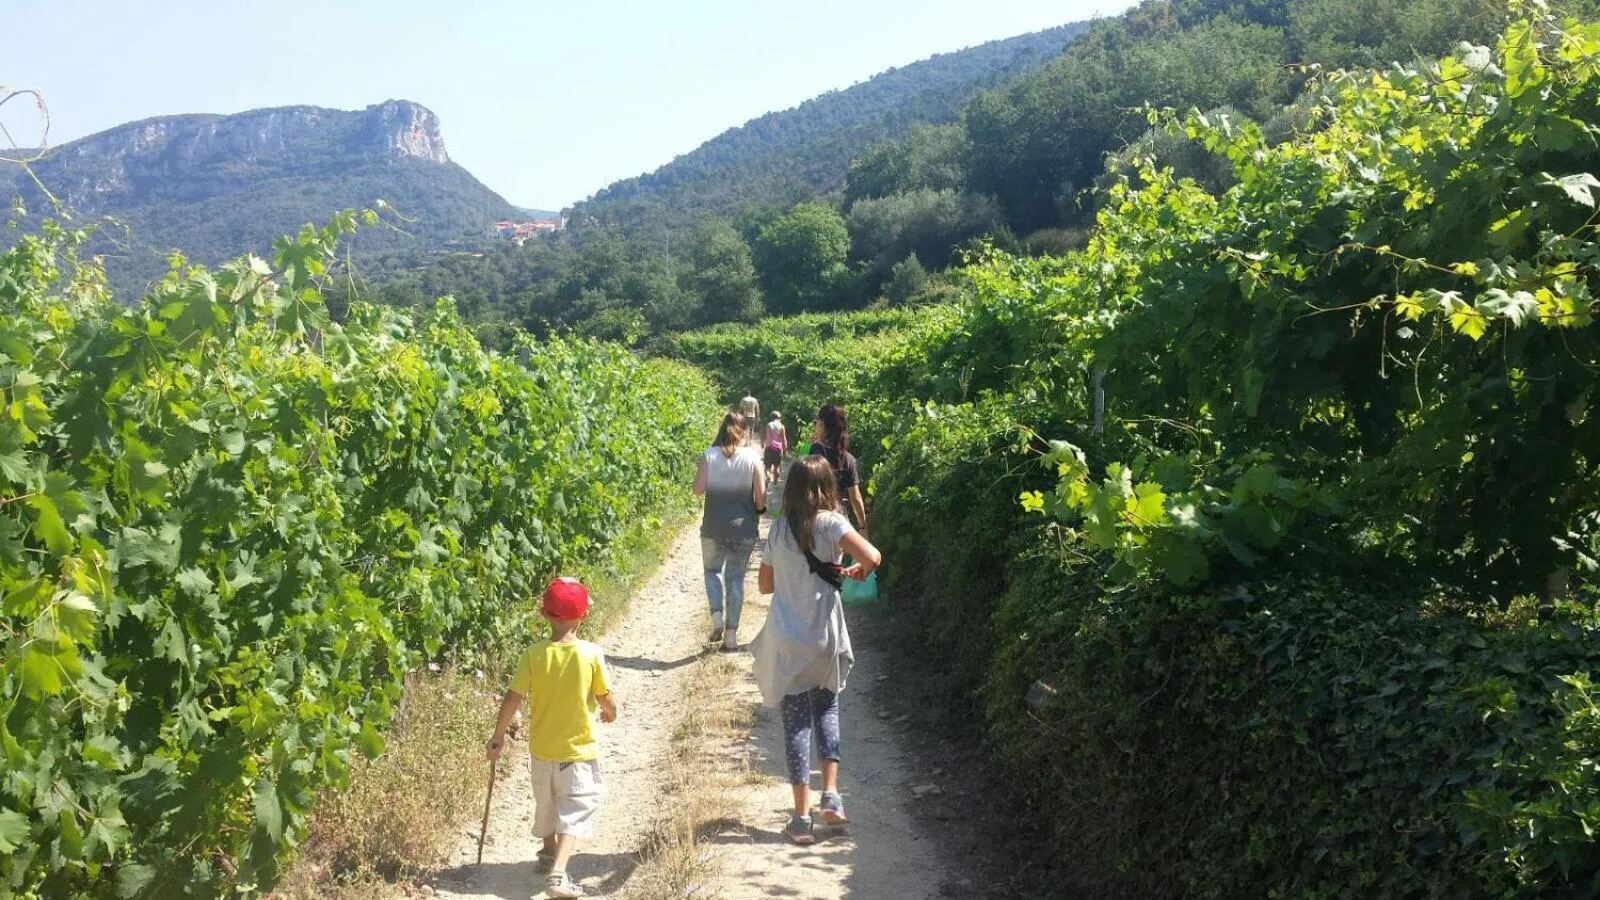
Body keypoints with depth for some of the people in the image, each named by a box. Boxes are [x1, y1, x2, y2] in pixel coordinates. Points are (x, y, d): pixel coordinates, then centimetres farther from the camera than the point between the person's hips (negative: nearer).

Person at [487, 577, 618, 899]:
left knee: (546, 803, 25)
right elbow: (606, 698, -9)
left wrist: (498, 736, 1)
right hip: (578, 749, -3)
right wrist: (610, 712, 14)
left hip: (542, 747, 3)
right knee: (574, 811, 1)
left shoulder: (533, 654, -11)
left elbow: (513, 698, -11)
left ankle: (550, 851, 47)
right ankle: (558, 873, -15)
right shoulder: (591, 654, -16)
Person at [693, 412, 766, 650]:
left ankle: (717, 615, -1)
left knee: (712, 570, 21)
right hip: (744, 529, 0)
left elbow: (698, 489, -6)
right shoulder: (752, 458, -5)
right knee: (736, 578, 10)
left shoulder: (710, 456, -5)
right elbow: (761, 497, -6)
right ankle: (731, 633, 9)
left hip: (714, 528, 0)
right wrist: (758, 511, 14)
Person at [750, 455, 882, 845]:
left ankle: (802, 817, 8)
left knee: (796, 722, 6)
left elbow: (765, 583, 9)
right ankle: (831, 794, 10)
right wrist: (856, 571, -1)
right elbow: (872, 557, -22)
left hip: (785, 642, 1)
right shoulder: (830, 523, -8)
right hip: (823, 638, -1)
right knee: (827, 710, 21)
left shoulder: (778, 528, 2)